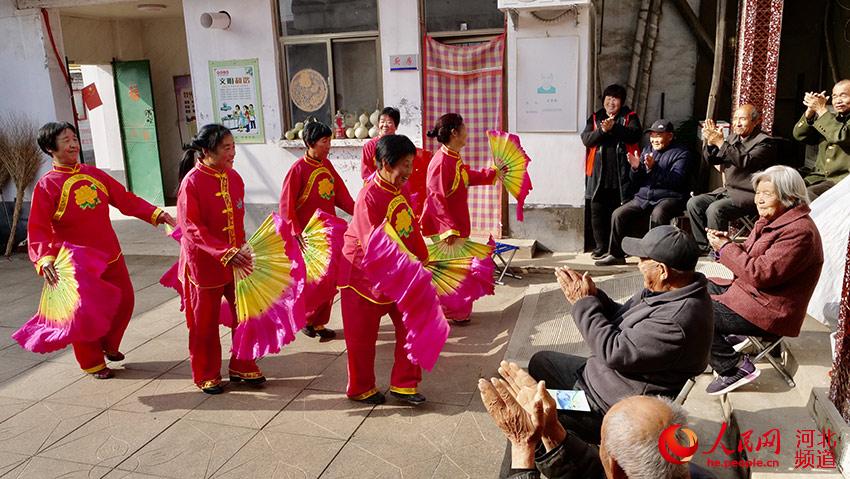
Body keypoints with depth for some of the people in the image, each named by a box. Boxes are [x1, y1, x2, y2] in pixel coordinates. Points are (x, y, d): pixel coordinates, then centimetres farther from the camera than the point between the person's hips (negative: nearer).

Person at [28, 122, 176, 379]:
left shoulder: (94, 174, 4)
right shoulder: (46, 186, -12)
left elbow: (126, 200, 5)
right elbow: (38, 230, -17)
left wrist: (155, 214, -6)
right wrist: (44, 258, -34)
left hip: (111, 256, 5)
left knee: (124, 301, 14)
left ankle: (109, 345, 41)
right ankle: (93, 363, 29)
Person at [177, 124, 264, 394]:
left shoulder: (233, 177, 2)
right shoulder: (192, 182, -17)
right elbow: (192, 228, -21)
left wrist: (241, 249, 6)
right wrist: (226, 253, -28)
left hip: (236, 261, 6)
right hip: (204, 264, -5)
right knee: (205, 322, 11)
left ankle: (242, 367, 30)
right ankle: (206, 375, 30)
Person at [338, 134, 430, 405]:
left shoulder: (400, 189, 1)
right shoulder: (370, 196, -23)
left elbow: (412, 230, 9)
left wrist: (423, 261, 6)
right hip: (365, 274, -7)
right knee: (363, 335, 9)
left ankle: (403, 385, 21)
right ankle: (360, 389, 29)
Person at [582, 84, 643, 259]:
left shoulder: (630, 117, 9)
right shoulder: (595, 118, 15)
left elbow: (636, 134, -10)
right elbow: (586, 139, 1)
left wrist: (614, 127, -20)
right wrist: (602, 130, -16)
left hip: (622, 172, -2)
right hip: (599, 172, 2)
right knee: (598, 211, 1)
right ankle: (601, 247, 10)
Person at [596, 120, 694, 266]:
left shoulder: (681, 153, 0)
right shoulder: (647, 150, 17)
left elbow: (677, 180, -18)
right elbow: (635, 182, 16)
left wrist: (653, 168, -24)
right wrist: (635, 168, -6)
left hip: (669, 198, -6)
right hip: (643, 198, 6)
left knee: (657, 215, -37)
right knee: (618, 214, -13)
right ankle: (616, 255, -3)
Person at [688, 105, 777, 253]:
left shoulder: (764, 142, -9)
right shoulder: (733, 138, 15)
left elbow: (746, 162, -26)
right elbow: (711, 160, 13)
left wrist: (720, 142, -27)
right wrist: (710, 142, -8)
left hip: (748, 195, -8)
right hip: (727, 190, 8)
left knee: (715, 210, -30)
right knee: (694, 203, -7)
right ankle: (703, 247, -1)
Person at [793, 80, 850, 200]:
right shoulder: (830, 118, 20)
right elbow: (799, 135, 9)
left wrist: (821, 110, -14)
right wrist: (810, 110, -6)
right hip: (819, 177, 6)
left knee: (807, 194, -32)